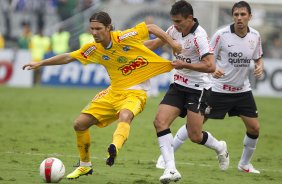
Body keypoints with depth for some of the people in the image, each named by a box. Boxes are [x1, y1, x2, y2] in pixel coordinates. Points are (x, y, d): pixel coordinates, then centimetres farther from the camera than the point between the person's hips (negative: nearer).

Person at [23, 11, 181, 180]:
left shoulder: (124, 38, -17)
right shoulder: (93, 49, -2)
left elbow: (151, 27, -6)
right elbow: (68, 58, 11)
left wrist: (172, 43, -13)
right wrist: (40, 64, 10)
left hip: (135, 92, -6)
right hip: (114, 92, 6)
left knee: (124, 117, -40)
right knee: (80, 124, 4)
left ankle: (114, 149, -68)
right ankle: (85, 166, 25)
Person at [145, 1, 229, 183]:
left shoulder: (199, 36, -21)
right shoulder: (175, 30, 2)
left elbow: (210, 66, -28)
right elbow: (157, 42, 21)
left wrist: (185, 65, -27)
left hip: (198, 88, -7)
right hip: (178, 85, 7)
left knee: (195, 136, -7)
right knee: (160, 121, -13)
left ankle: (220, 148, 27)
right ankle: (171, 169, -17)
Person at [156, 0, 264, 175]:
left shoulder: (255, 36, -2)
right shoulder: (222, 34, -14)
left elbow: (258, 58, 14)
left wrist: (260, 67, -8)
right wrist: (212, 70, -28)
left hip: (243, 90, 4)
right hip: (219, 89, -4)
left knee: (254, 128, 0)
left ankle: (245, 163, 24)